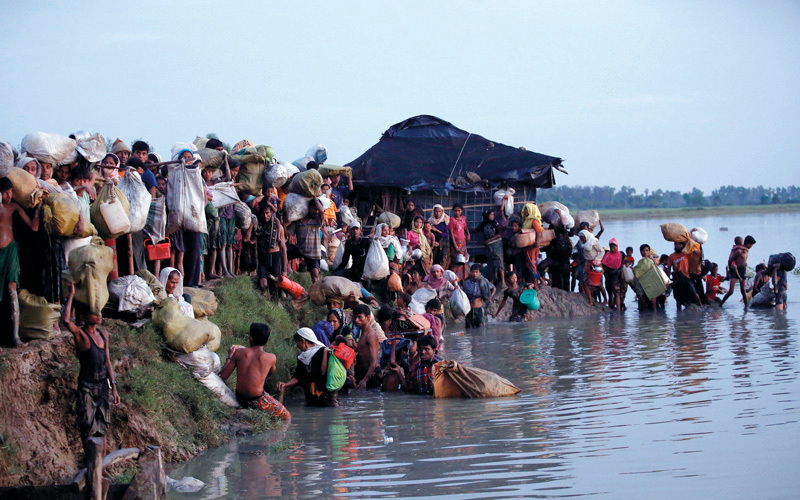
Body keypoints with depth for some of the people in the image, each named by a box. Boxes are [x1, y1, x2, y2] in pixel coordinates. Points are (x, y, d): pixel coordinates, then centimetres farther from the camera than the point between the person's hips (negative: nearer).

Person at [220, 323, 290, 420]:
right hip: (257, 400, -4)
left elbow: (223, 376, -3)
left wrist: (229, 356, 11)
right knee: (287, 416, 13)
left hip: (240, 399, 4)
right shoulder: (271, 358, -11)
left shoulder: (239, 352, -8)